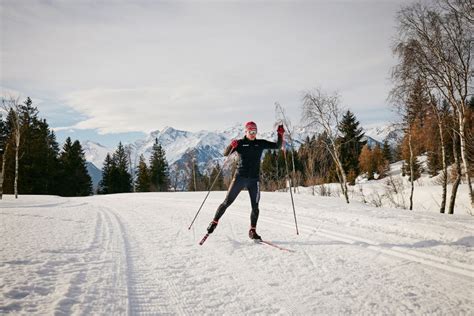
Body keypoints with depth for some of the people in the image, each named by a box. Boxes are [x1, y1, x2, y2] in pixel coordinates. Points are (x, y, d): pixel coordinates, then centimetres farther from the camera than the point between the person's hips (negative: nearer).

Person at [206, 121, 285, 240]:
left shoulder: (261, 143, 9)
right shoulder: (240, 143, 1)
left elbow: (277, 146, 7)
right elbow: (225, 153, -8)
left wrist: (280, 134, -9)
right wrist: (231, 146, -28)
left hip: (254, 180, 2)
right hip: (240, 177, -2)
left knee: (255, 206, 2)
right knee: (227, 202, -1)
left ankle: (252, 231, 14)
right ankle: (214, 222, 12)